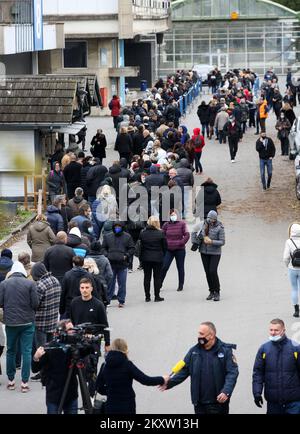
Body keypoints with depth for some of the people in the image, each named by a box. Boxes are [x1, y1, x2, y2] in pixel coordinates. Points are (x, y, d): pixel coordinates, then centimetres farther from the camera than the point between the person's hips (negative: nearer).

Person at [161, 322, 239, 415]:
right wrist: (169, 383, -6)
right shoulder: (194, 351, 8)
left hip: (218, 402, -4)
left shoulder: (225, 351, -4)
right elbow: (184, 370, 9)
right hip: (199, 403, 4)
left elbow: (232, 373, -10)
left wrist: (226, 391, -25)